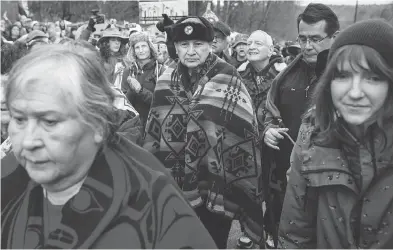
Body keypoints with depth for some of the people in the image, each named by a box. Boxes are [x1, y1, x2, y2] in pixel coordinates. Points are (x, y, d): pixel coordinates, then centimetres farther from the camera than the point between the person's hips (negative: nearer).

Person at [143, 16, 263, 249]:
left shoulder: (227, 79, -10)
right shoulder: (167, 80, 4)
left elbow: (243, 134, -11)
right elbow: (153, 133, 11)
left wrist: (242, 188, -12)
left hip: (216, 188, -4)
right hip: (174, 187, 5)